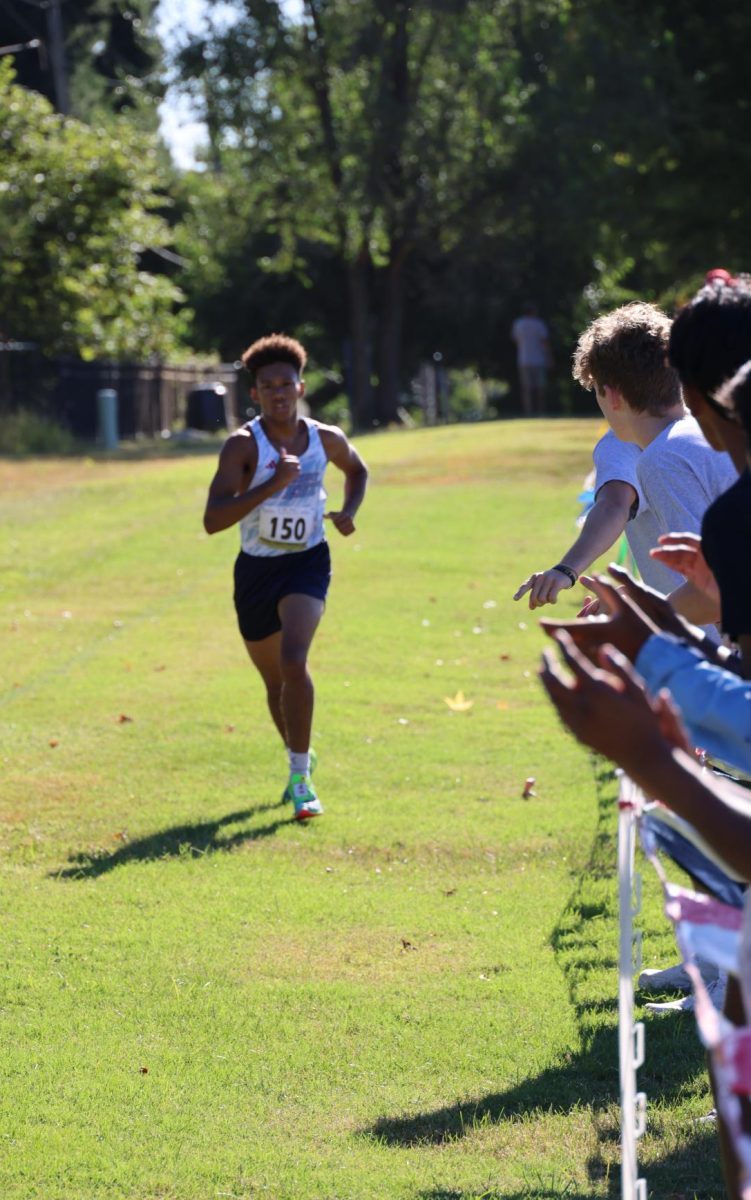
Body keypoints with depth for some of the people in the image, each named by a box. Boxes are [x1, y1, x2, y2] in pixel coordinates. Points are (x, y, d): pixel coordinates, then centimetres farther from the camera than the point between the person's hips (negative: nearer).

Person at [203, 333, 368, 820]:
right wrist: (272, 484, -34)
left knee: (293, 661, -25)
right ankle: (299, 758, 43)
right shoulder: (243, 445, -15)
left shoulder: (326, 439, -5)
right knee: (275, 681, 15)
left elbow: (358, 471, 21)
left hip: (307, 563, -1)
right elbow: (213, 520, -26)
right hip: (256, 569, 1)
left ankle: (301, 778, -18)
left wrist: (349, 512, 1)